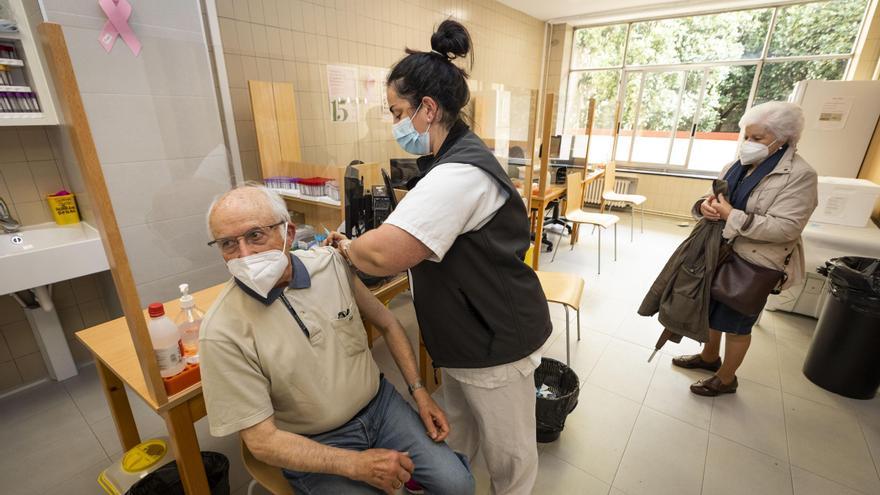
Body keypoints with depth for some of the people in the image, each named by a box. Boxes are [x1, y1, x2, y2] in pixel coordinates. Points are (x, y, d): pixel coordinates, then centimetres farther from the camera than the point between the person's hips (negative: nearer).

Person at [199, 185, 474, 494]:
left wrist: (419, 391, -2)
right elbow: (262, 440, -15)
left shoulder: (330, 263, -11)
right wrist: (357, 464, -21)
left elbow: (387, 324, 2)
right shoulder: (222, 332, -19)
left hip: (379, 402, 3)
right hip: (314, 447, -2)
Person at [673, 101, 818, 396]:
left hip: (753, 265, -7)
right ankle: (709, 357, 43)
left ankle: (726, 379, 28)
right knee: (710, 308, 20)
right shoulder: (736, 167, 5)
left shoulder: (799, 176, -16)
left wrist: (732, 216, -28)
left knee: (736, 321, 8)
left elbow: (785, 228, -24)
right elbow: (713, 200, 10)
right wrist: (705, 206, -14)